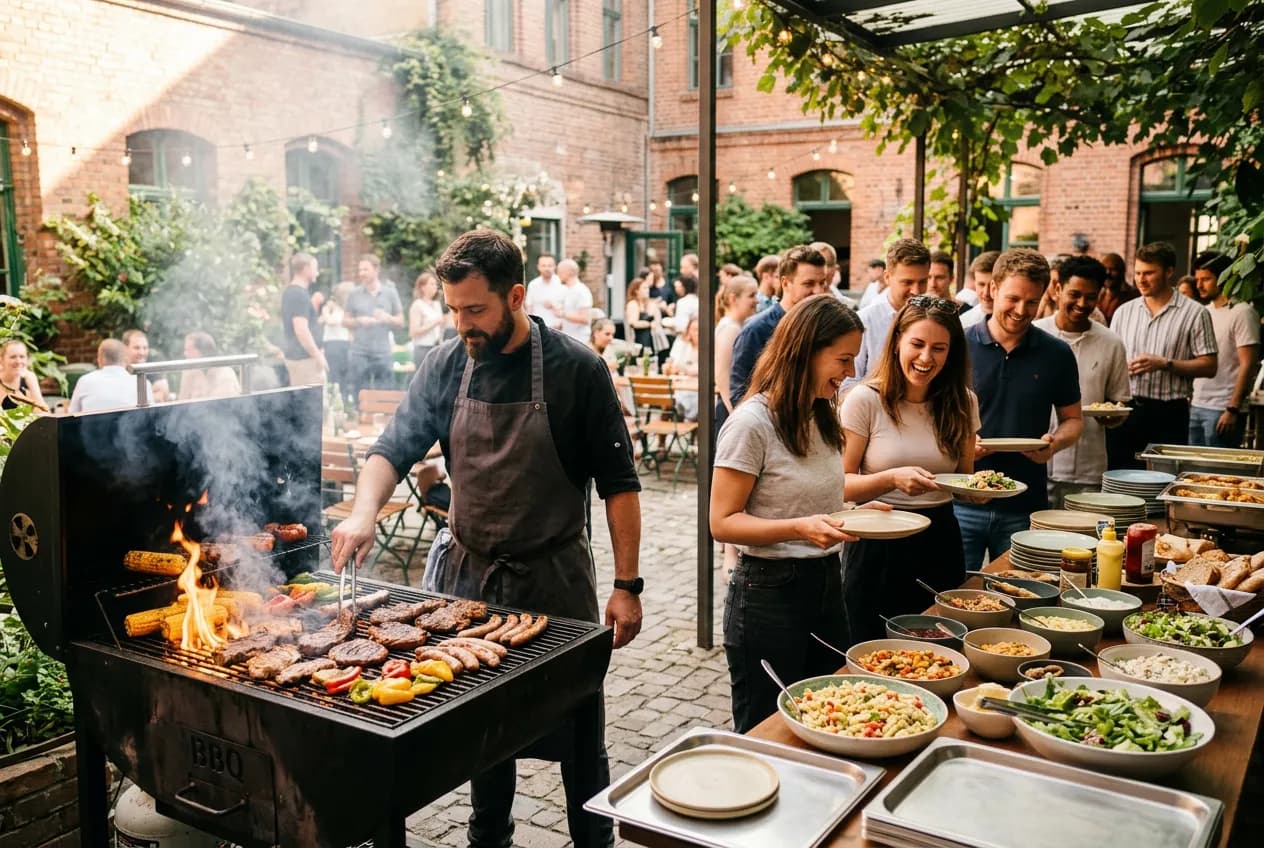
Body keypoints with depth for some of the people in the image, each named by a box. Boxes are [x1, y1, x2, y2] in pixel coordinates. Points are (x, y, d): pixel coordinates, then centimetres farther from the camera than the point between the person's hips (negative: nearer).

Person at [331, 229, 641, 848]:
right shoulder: (446, 367, -1)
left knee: (578, 740, 9)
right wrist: (364, 510, -20)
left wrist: (627, 585, -10)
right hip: (469, 574, 4)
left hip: (555, 579, -3)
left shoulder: (577, 369, -12)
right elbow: (395, 448, 1)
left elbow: (618, 483, -8)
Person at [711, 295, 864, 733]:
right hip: (769, 593, -8)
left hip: (826, 585, 8)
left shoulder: (821, 417, 8)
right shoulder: (753, 422, -18)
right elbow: (723, 522, -18)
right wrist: (800, 529, -30)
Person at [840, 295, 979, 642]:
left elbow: (965, 478, 13)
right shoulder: (865, 400, -10)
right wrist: (892, 479, -26)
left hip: (940, 543, 4)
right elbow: (841, 484, -10)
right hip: (877, 547, -4)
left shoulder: (962, 402, 3)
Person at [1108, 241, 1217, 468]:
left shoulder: (1194, 313, -1)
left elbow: (1209, 366, -4)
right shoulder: (1124, 312, 11)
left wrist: (1165, 364, -15)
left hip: (1168, 414, -3)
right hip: (1124, 409, 4)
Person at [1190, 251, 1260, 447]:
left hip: (1221, 410, -7)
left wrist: (1233, 410, -17)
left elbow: (1248, 366, -13)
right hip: (1195, 406, 7)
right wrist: (1187, 398, 11)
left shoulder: (1242, 313, -8)